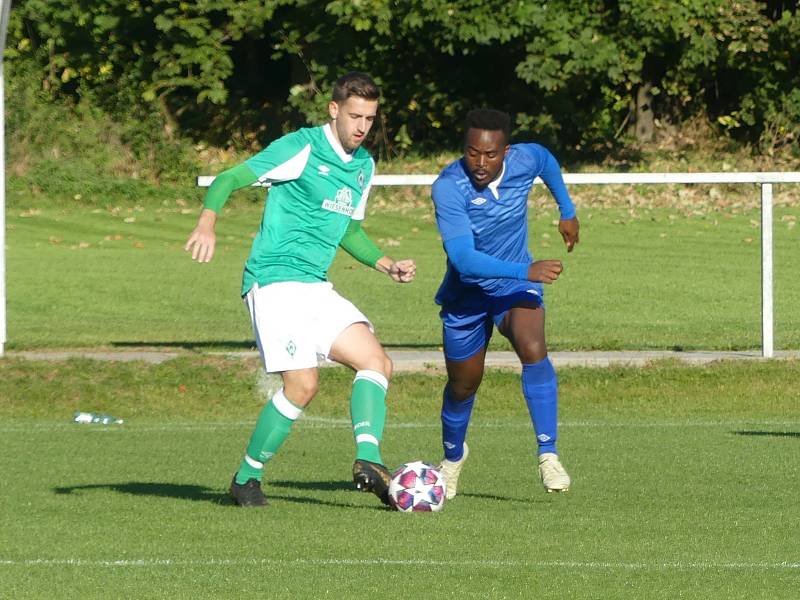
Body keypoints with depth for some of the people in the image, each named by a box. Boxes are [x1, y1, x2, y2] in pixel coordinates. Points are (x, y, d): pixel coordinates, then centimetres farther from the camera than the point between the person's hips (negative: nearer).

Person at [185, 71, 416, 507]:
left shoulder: (363, 165, 14)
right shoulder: (301, 149, -10)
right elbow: (226, 181, -12)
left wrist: (386, 264, 13)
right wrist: (206, 225, -31)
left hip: (317, 288, 8)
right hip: (276, 281, -8)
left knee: (377, 362, -7)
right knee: (303, 384, -15)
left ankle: (368, 462, -18)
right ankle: (246, 480, 0)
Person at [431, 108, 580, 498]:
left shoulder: (525, 160, -18)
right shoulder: (448, 187, -30)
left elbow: (547, 160, 11)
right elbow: (463, 258, -38)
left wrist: (567, 211, 19)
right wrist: (526, 271, -44)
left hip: (516, 287, 1)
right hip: (466, 292, -1)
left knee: (532, 349, -29)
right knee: (463, 384, 14)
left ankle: (548, 456, -25)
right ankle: (453, 456, 46)